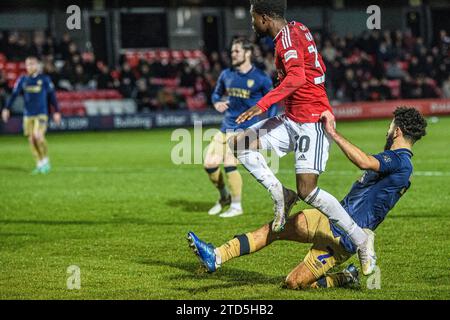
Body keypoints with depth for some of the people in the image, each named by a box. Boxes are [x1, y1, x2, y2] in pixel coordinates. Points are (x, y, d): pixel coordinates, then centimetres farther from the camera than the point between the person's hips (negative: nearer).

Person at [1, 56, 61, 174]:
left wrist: (56, 112, 5)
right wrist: (7, 109, -5)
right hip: (28, 115, 4)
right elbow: (14, 95, 4)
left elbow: (52, 96, 5)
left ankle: (45, 160, 0)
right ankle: (40, 164, 13)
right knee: (31, 139, 1)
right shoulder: (22, 80, 6)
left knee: (38, 136, -20)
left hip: (41, 113, -4)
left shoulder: (44, 79, -1)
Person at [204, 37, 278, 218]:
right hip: (226, 127, 6)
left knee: (229, 164, -18)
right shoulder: (226, 75, 8)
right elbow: (217, 93, 22)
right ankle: (224, 197, 23)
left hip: (245, 128, -6)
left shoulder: (260, 78, -6)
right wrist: (217, 103, -2)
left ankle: (236, 206, -2)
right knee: (209, 164, -2)